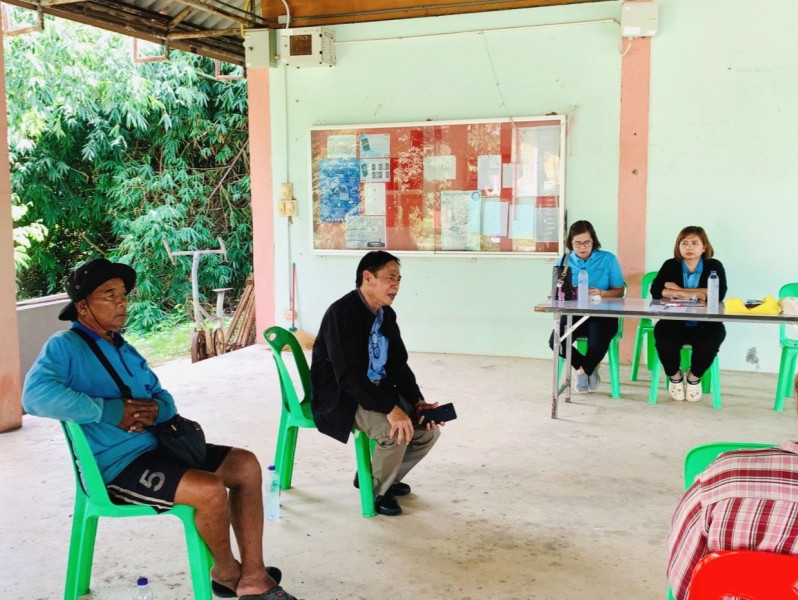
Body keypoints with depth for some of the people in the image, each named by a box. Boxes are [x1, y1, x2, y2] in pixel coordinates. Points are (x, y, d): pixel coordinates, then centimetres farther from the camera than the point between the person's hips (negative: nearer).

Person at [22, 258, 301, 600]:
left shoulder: (123, 349, 18)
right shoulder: (64, 347, -9)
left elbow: (163, 396, 17)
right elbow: (36, 395, -28)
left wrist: (156, 410, -9)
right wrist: (112, 411, -25)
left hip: (155, 447, 9)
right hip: (116, 466, -9)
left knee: (246, 465, 0)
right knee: (211, 489, -27)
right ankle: (226, 572, 4)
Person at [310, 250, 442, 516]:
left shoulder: (386, 314, 5)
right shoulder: (342, 313, -21)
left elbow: (399, 366, 10)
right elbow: (348, 376, -29)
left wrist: (417, 402, -6)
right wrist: (390, 409, -35)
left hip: (378, 390, 9)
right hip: (342, 397, -8)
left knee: (428, 430, -2)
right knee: (396, 431, -29)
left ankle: (380, 475, 20)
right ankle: (377, 489, -1)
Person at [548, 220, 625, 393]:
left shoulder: (608, 259, 5)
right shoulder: (564, 262, 10)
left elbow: (619, 291, 3)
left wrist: (602, 293, -17)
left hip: (602, 314, -2)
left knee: (597, 344, -33)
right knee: (555, 342, -26)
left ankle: (583, 370, 5)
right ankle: (589, 369, 4)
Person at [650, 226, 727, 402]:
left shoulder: (714, 266, 0)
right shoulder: (670, 265, 3)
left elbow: (718, 294, -17)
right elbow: (656, 291, -12)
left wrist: (678, 291, -14)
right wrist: (694, 294, -17)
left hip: (704, 324, 0)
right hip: (674, 322, 0)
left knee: (715, 335, -30)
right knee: (662, 335, -30)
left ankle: (694, 377, 1)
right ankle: (675, 376, 3)